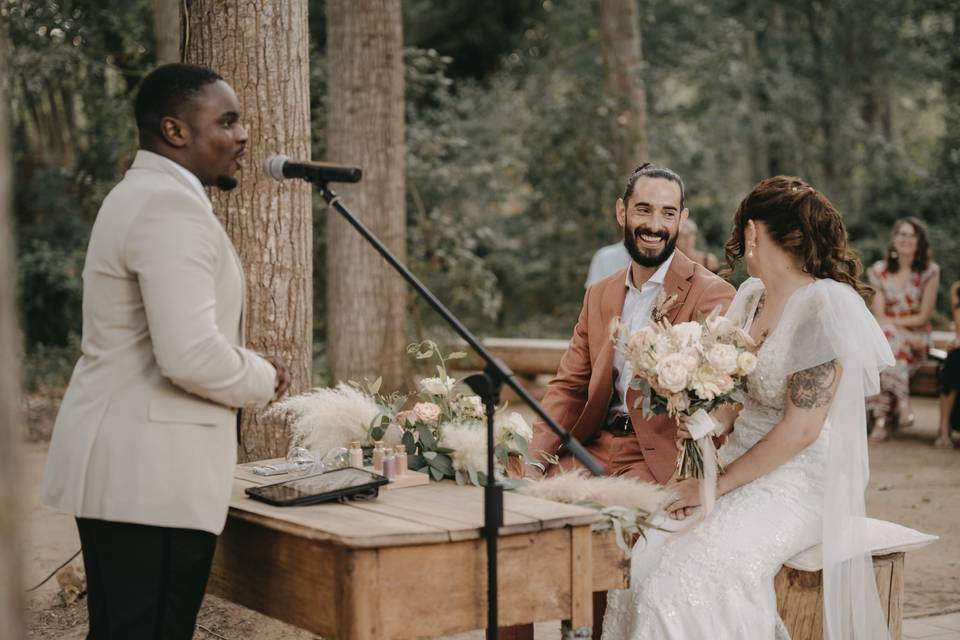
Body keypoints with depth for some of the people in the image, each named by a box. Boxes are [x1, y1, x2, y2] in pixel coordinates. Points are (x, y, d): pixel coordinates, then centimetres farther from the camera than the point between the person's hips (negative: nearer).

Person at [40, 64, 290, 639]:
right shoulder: (172, 207, -16)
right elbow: (190, 356, -25)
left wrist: (249, 365, 13)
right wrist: (263, 380, -7)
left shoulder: (139, 196, 17)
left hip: (119, 464, 11)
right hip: (152, 477, -11)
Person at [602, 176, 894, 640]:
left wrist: (716, 485, -13)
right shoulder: (752, 298, 10)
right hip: (742, 467, 7)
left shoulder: (824, 305, -16)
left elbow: (800, 430, -18)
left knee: (684, 583, -25)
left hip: (798, 485, -7)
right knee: (642, 556, -13)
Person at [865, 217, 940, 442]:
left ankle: (881, 417, -31)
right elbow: (879, 316, -3)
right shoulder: (879, 271, 5)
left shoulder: (929, 272, 1)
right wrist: (904, 334, -17)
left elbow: (924, 316, -2)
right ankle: (902, 403, -32)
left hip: (916, 338, -2)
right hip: (885, 335, 2)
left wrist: (894, 322, -10)